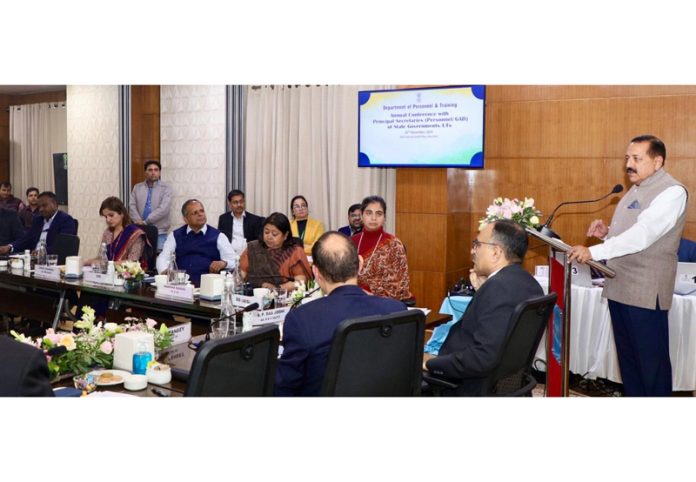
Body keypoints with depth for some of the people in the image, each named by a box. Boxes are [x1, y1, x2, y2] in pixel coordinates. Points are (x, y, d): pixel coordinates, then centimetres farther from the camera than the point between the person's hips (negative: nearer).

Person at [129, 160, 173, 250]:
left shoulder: (166, 189, 0)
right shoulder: (137, 187, 11)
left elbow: (163, 209, -12)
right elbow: (132, 206, 3)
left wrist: (145, 222, -16)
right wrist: (139, 222, -14)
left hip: (159, 233, -2)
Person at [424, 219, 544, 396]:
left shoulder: (499, 286, -25)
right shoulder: (526, 282, 5)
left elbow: (482, 359, -30)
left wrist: (431, 363, -19)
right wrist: (481, 290, 7)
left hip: (476, 388, -9)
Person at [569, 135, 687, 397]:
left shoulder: (672, 192, -13)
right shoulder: (635, 190, 15)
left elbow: (642, 235, -26)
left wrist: (594, 251, -33)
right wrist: (607, 232, 2)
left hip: (646, 293, -8)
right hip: (618, 287, 8)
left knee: (651, 361, 2)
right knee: (627, 358, 15)